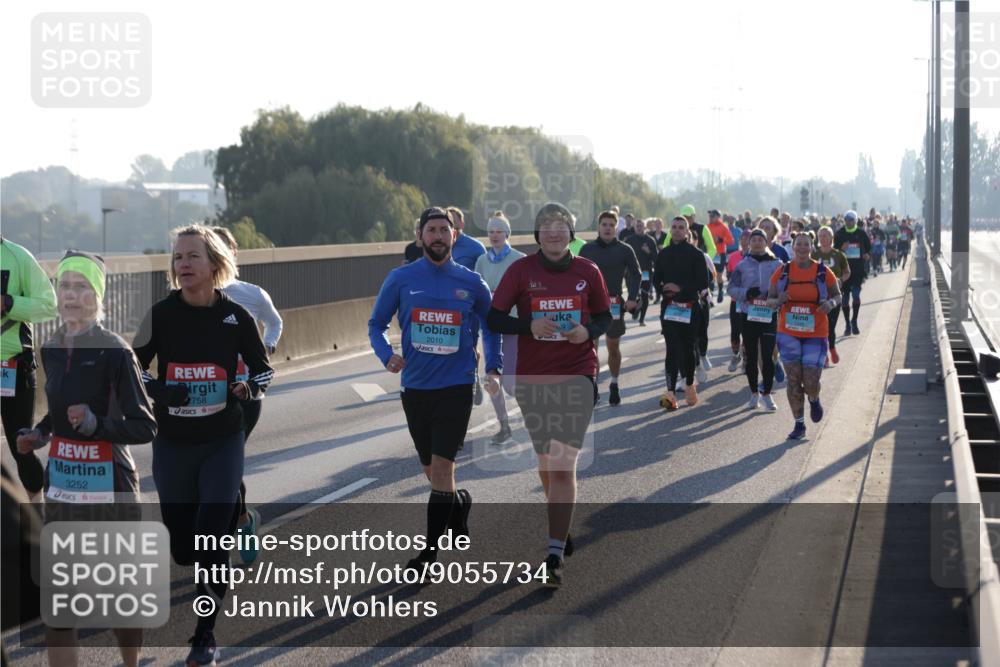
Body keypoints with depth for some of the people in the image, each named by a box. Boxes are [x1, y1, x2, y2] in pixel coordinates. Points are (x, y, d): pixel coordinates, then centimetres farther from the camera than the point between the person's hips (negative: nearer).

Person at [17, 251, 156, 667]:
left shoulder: (114, 352, -13)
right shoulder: (51, 350, 5)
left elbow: (145, 428, -15)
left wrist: (96, 424, -29)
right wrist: (40, 433, 4)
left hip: (109, 484, -5)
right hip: (62, 484, 5)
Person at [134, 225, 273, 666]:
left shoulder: (236, 316, -5)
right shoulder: (161, 314, -6)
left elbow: (263, 370, 8)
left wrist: (247, 389, -14)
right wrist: (157, 390, -16)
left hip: (223, 443, -1)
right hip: (172, 445, 1)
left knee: (212, 542, -11)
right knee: (182, 549, 8)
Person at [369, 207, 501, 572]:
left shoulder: (471, 282, 1)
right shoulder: (401, 279, 0)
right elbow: (377, 324, 7)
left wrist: (493, 368, 4)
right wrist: (387, 355, -12)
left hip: (457, 387, -2)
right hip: (415, 387, 2)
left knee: (441, 467, -11)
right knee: (431, 470, 13)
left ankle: (431, 548, -3)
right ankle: (461, 501, 43)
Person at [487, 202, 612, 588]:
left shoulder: (588, 272, 1)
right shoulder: (521, 270, -1)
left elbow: (605, 318, 11)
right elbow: (494, 318, -1)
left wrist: (588, 332, -11)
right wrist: (529, 326, -18)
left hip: (577, 377, -2)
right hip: (533, 378, 2)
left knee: (563, 464, -13)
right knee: (545, 462, 15)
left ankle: (555, 556, -15)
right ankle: (562, 530, 38)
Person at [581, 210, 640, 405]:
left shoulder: (625, 250, 1)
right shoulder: (587, 249, 4)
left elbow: (636, 274, 8)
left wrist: (632, 298, -4)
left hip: (614, 305, 0)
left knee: (614, 348, 9)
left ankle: (614, 385, 24)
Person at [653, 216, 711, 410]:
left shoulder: (696, 254, -1)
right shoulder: (663, 254, 9)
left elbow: (703, 283, -6)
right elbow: (656, 279, 14)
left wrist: (681, 288, -16)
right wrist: (664, 290, -7)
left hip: (690, 308, -2)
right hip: (668, 307, 2)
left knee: (689, 348, 8)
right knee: (673, 348, -9)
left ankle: (690, 385, 26)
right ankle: (671, 392, -17)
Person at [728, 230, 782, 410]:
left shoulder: (776, 264, 2)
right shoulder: (742, 265, 4)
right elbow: (732, 288, 2)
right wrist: (746, 293, -16)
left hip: (769, 316, -1)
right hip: (748, 315, 1)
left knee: (768, 356, -6)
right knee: (751, 356, 8)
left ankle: (766, 394, 5)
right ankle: (754, 394, 20)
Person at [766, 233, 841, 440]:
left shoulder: (823, 272, -1)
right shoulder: (782, 271, 1)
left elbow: (837, 295, 11)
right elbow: (769, 300, 6)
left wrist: (831, 303, -13)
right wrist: (778, 301, -17)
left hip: (815, 335, -1)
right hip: (789, 333, 1)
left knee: (811, 382, -6)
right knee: (793, 380, 1)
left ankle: (814, 400, 31)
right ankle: (799, 424, 13)